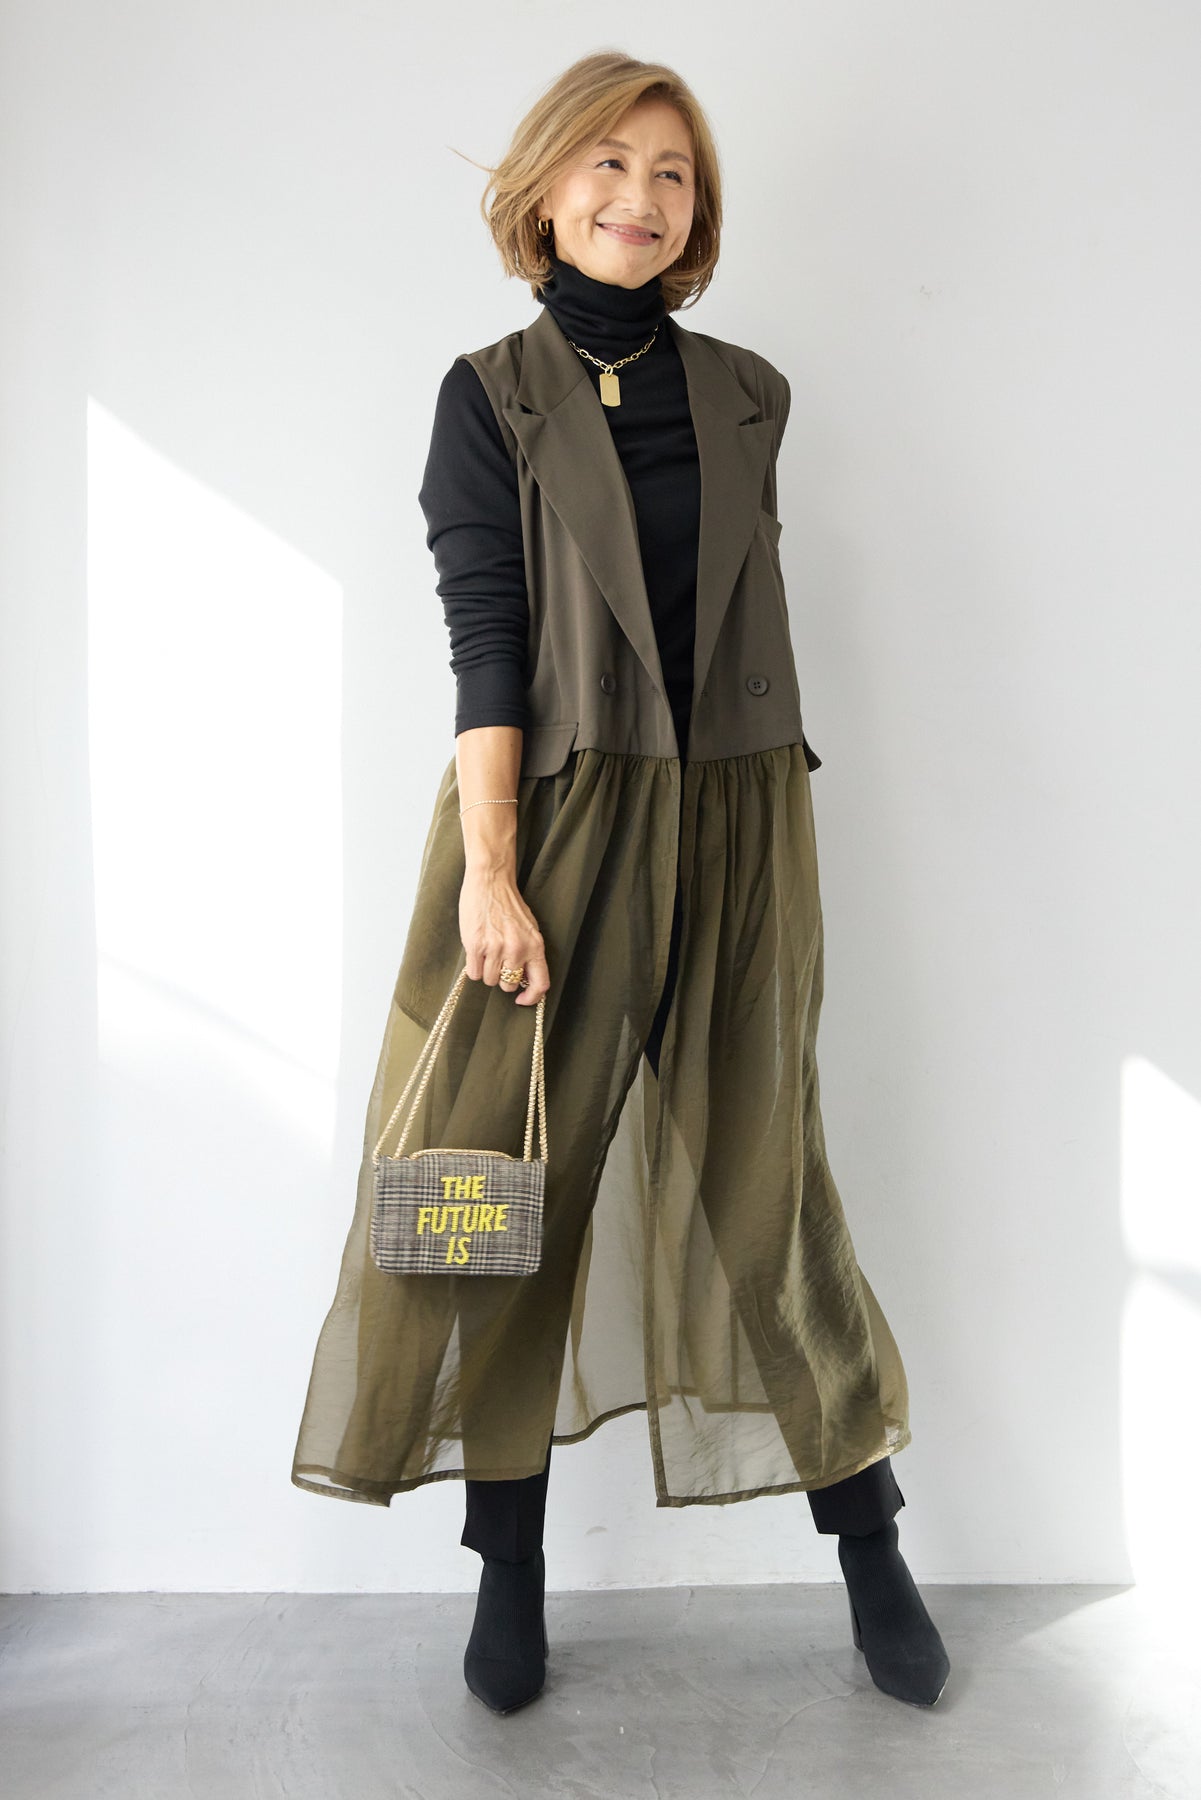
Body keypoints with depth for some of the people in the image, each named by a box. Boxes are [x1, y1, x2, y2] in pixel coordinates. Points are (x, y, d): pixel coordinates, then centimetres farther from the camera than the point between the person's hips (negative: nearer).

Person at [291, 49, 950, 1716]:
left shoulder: (746, 394, 11)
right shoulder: (490, 393, 3)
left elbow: (743, 614, 15)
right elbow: (485, 639, -6)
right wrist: (489, 871, -14)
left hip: (734, 826, 2)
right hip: (555, 823, -2)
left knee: (756, 1173, 6)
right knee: (522, 1174, 3)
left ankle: (871, 1549, 21)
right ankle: (512, 1571, 19)